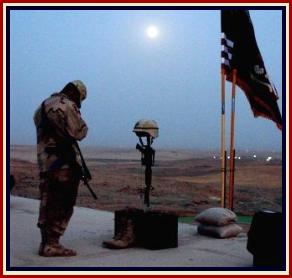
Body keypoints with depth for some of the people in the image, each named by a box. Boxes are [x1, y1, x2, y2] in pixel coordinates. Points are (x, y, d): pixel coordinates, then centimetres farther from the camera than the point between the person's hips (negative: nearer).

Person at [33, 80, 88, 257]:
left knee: (47, 205, 14)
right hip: (64, 163, -8)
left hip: (44, 163, 8)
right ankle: (52, 245, 1)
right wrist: (83, 124, 8)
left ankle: (45, 243, 20)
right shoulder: (68, 106, -10)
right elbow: (79, 133, -10)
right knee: (62, 206, -1)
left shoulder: (43, 106, 16)